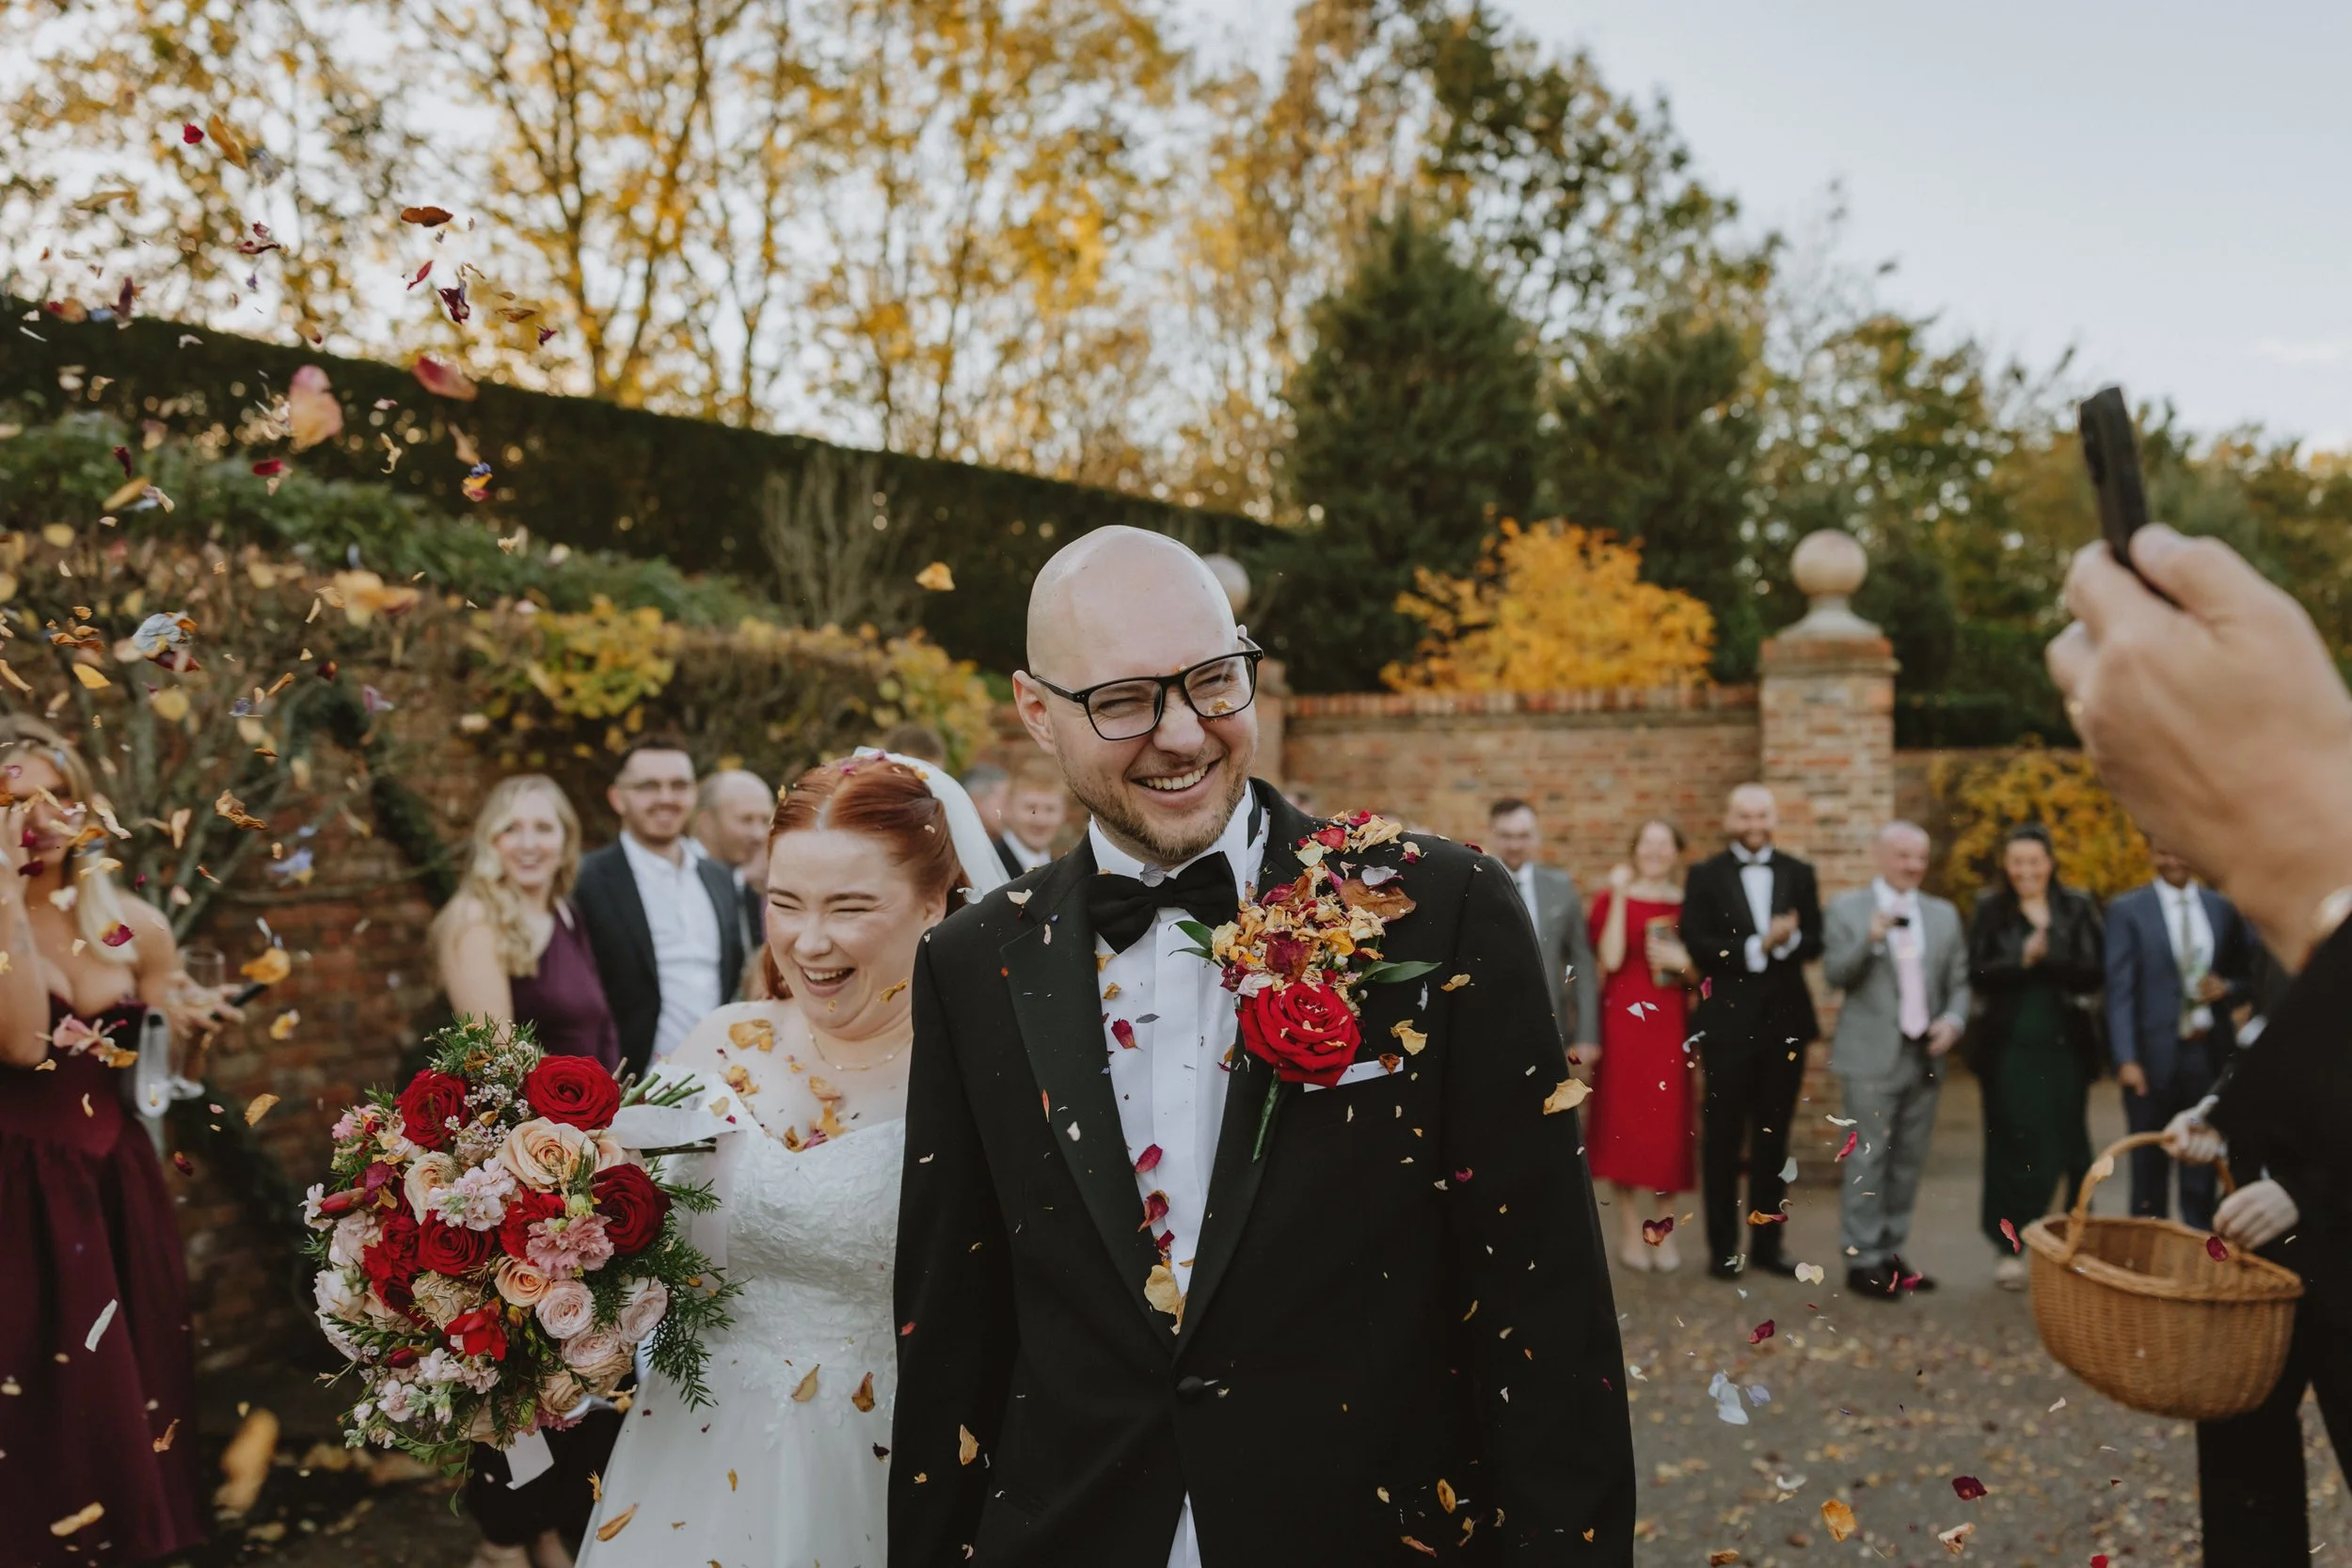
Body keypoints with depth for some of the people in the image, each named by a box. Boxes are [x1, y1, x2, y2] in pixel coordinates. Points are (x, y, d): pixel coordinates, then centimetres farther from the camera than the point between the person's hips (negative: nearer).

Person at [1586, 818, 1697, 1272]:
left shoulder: (1689, 904, 7)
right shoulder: (1610, 898, 2)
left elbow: (1701, 973, 10)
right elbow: (1611, 959, -12)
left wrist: (1681, 960, -11)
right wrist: (1619, 897, -14)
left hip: (1671, 1025, 2)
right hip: (1622, 1021, -1)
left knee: (1669, 1124, 1)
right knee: (1622, 1119, 0)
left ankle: (1664, 1230, 12)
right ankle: (1630, 1230, 8)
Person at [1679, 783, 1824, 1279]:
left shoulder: (1799, 874, 9)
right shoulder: (1706, 875, 0)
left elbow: (1815, 943, 3)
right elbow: (1699, 947, -9)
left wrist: (1788, 939, -18)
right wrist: (1758, 946, -17)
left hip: (1786, 1019, 3)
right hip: (1728, 1022, -3)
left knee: (1774, 1137, 9)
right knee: (1723, 1138, 3)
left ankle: (1767, 1243, 18)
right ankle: (1724, 1247, 11)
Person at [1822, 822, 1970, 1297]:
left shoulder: (1944, 914, 12)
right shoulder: (1846, 909, 0)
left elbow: (1959, 982, 13)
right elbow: (1834, 974, -8)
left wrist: (1954, 1020, -6)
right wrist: (1869, 939, -24)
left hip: (1924, 1056, 5)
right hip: (1872, 1057, -5)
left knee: (1909, 1161, 9)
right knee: (1867, 1160, -4)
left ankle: (1891, 1253, 18)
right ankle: (1862, 1260, 2)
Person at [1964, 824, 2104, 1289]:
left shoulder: (2076, 909, 5)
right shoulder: (1991, 911, 4)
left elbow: (2094, 973, -5)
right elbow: (1978, 975, -5)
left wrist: (2046, 958, -19)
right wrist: (2022, 960, -20)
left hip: (2064, 1045, 1)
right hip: (2008, 1045, -1)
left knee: (2067, 1143, 2)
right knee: (2011, 1143, 0)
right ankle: (2009, 1248, 7)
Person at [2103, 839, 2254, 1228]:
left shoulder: (2223, 908, 8)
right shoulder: (2127, 910, -1)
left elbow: (2249, 973, 17)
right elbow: (2119, 990, -7)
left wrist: (2227, 988, -7)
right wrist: (2126, 1059, -15)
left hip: (2209, 1053, 3)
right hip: (2153, 1055, -2)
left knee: (2203, 1171, 7)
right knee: (2149, 1170, 6)